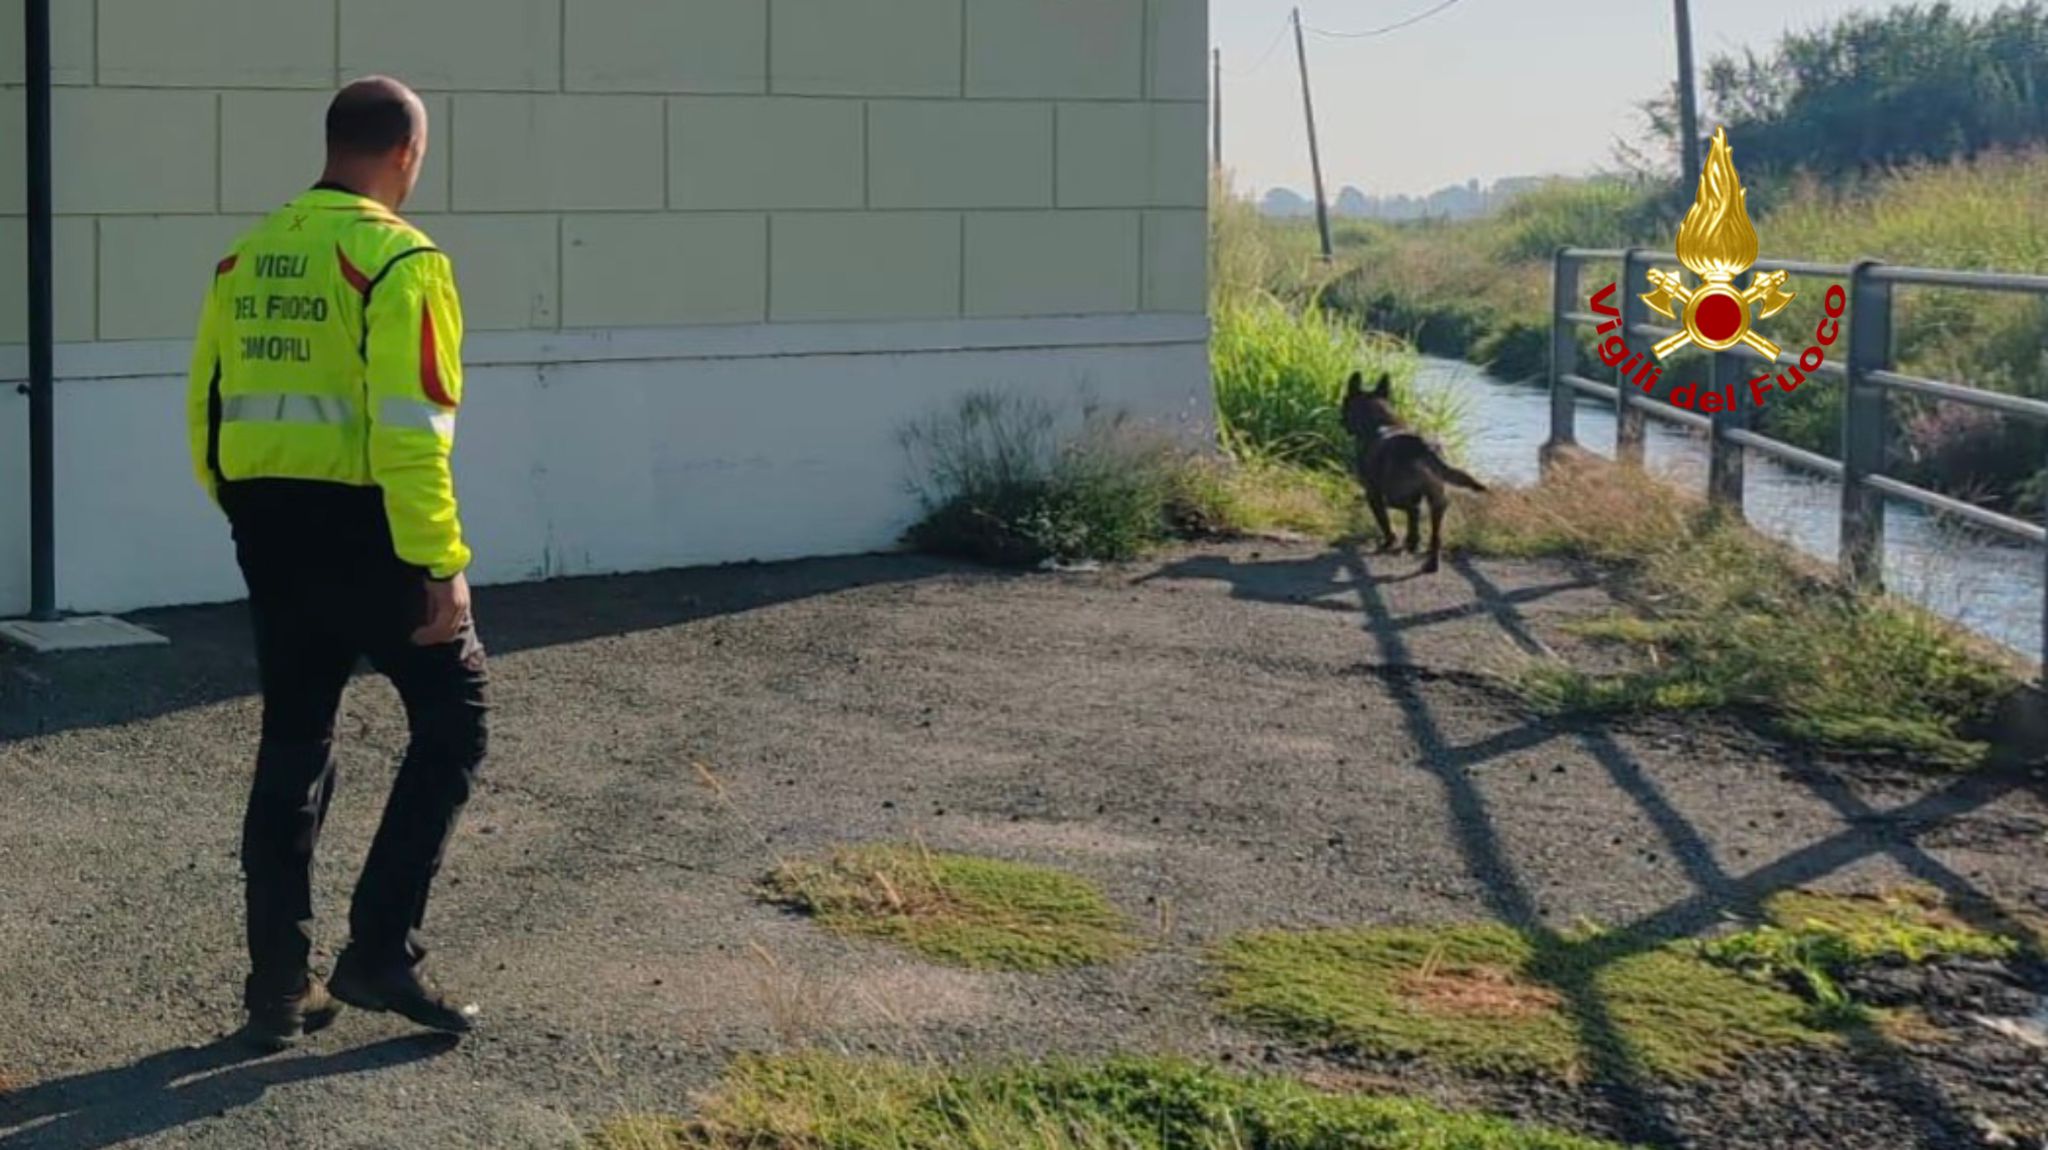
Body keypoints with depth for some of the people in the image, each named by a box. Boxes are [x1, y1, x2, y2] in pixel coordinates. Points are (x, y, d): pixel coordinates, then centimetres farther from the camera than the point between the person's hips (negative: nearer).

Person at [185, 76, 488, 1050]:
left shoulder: (246, 259, 10)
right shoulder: (399, 260, -13)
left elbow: (206, 411, 13)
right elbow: (411, 431, -20)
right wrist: (441, 563, -18)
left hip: (268, 531, 7)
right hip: (364, 530, -7)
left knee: (292, 750, 13)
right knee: (451, 721, 9)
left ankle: (279, 985, 16)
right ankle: (380, 950, 3)